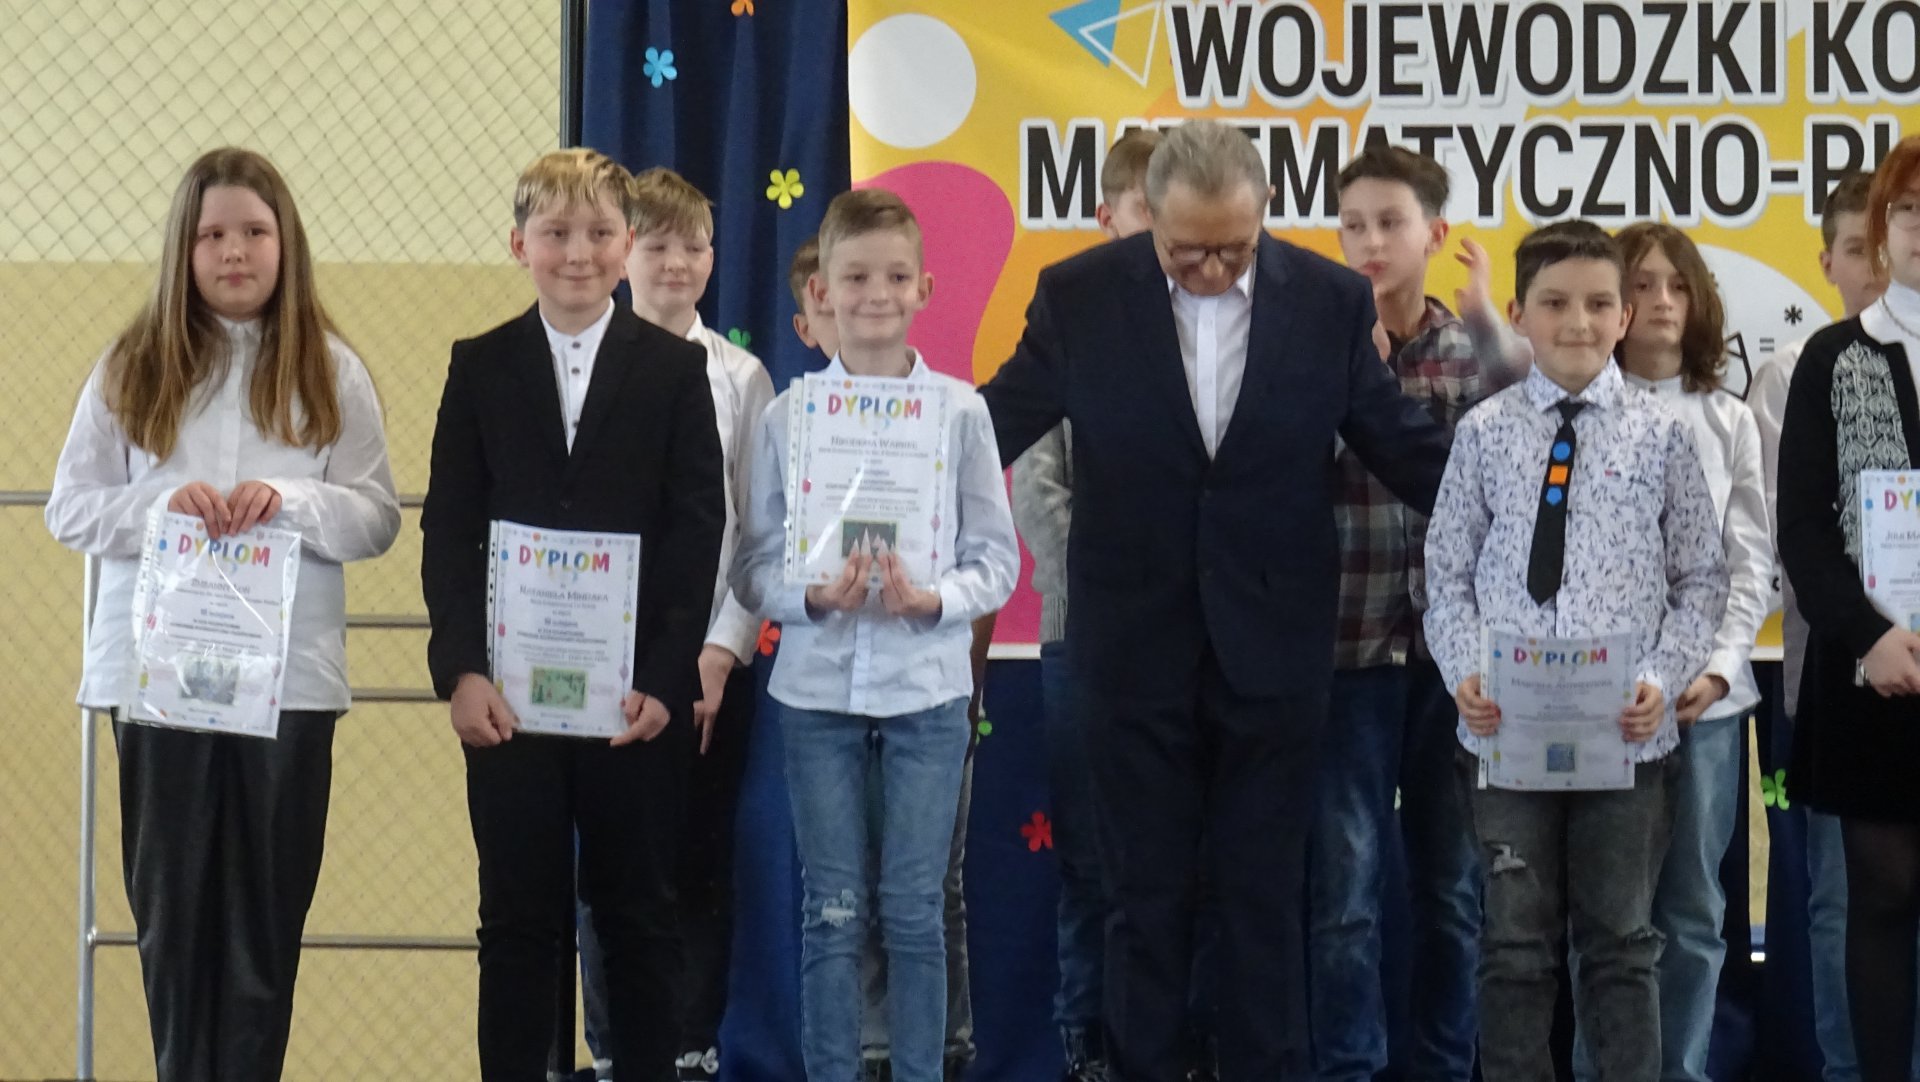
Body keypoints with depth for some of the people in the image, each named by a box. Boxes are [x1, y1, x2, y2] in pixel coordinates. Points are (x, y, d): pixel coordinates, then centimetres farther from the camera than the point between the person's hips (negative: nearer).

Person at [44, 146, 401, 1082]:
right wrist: (160, 504, -15)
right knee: (171, 903, 5)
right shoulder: (132, 370, 5)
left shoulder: (330, 373, 5)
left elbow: (379, 518, 2)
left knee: (267, 909, 3)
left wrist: (291, 501, -17)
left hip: (290, 676, 0)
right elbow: (68, 510, 3)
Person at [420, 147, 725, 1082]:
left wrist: (665, 680, -10)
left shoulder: (675, 369, 4)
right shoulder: (480, 368, 7)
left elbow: (699, 532, -1)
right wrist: (461, 669, -8)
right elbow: (447, 530, 4)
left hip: (639, 696, -1)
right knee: (518, 918, 5)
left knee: (639, 916, 6)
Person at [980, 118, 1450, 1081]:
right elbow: (995, 427, -1)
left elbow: (1400, 444, 2)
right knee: (1147, 893, 9)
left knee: (1265, 894, 7)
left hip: (1272, 643, 0)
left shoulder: (1330, 300, -4)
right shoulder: (1079, 296, -6)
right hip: (1138, 641, 0)